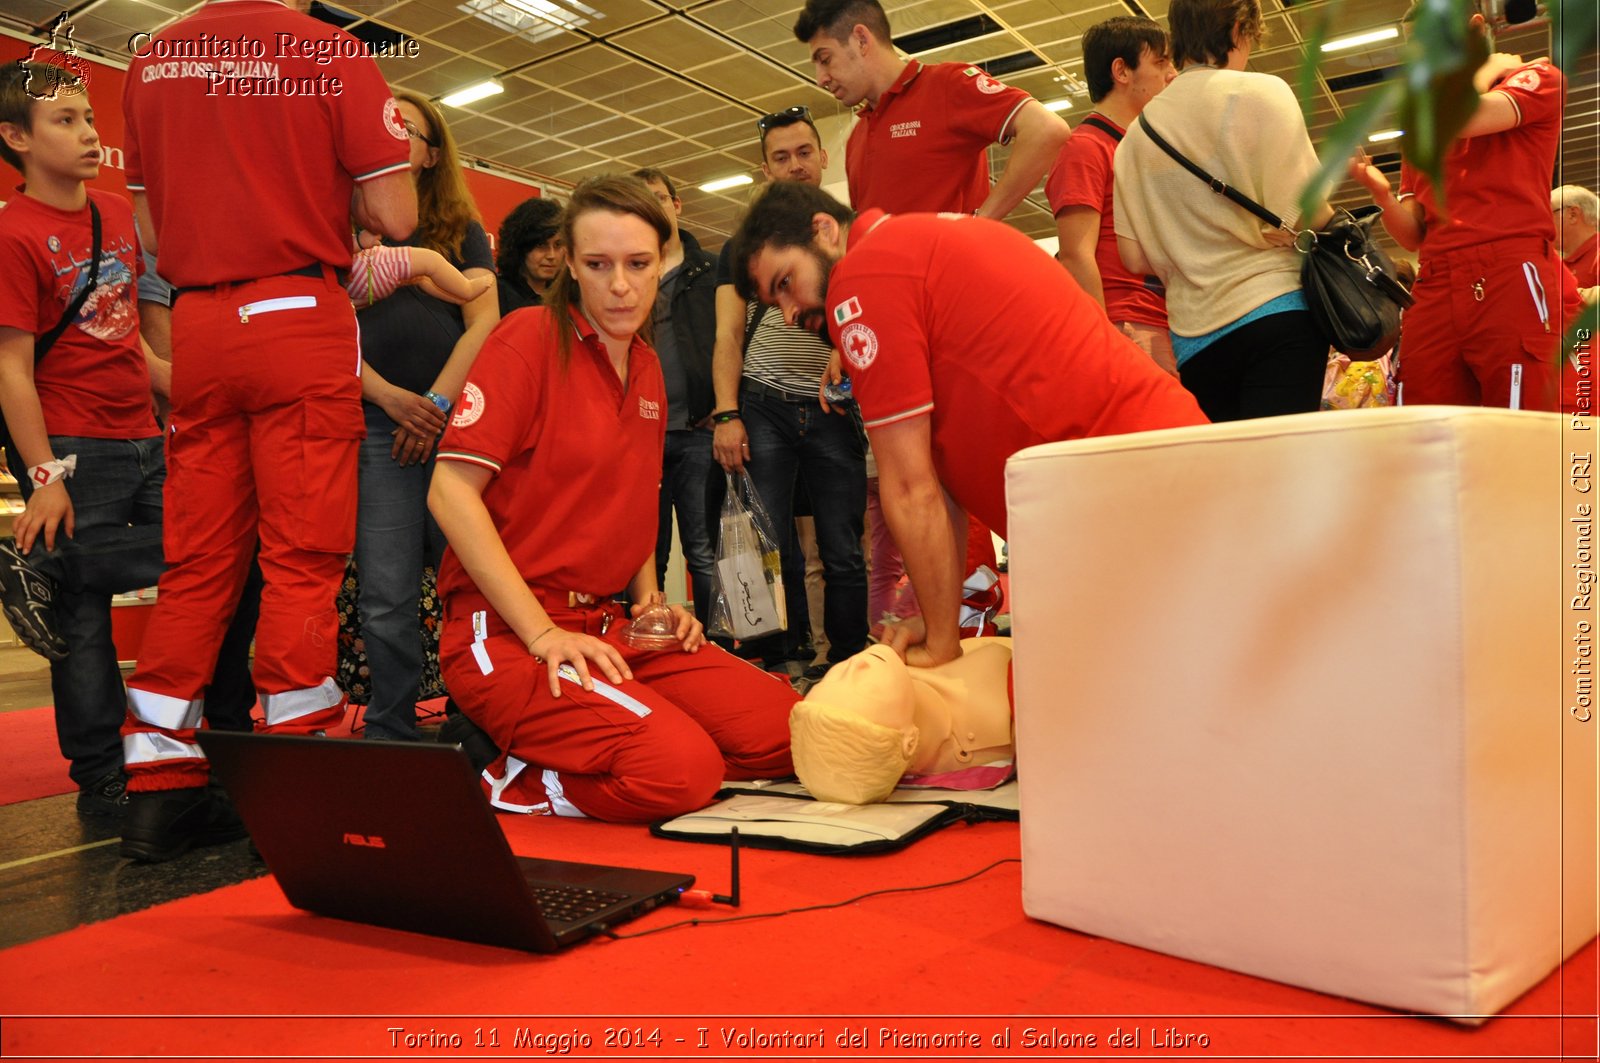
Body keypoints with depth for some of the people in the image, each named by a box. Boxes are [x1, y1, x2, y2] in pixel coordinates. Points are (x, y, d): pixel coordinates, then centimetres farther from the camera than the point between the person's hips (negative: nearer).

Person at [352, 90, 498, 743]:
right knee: (386, 595, -4)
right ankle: (390, 735, 6)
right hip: (377, 425, 1)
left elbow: (483, 324, 4)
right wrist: (390, 397, -9)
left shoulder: (462, 232, 16)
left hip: (456, 419, 0)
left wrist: (437, 403, -7)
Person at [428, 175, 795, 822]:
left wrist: (650, 602, 8)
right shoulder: (530, 339, -7)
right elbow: (451, 492, -15)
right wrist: (543, 633, -19)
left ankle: (539, 760, 1)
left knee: (780, 728, -7)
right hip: (508, 633, -8)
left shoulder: (647, 369, 14)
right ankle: (503, 783, -2)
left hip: (610, 627, 8)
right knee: (682, 768, -27)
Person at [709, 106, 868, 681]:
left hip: (835, 411, 0)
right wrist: (726, 415, -6)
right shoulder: (745, 244, 14)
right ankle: (779, 664, 8)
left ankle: (847, 665, 11)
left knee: (842, 552, 1)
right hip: (763, 408, 0)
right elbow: (728, 337, 7)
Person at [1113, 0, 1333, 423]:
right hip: (1275, 313, -4)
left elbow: (1135, 259, 8)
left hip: (1193, 336, 5)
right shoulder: (1260, 93, -2)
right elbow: (1308, 214, -9)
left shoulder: (1136, 134, 10)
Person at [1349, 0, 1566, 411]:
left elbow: (1460, 118, -9)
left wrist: (1491, 68, 11)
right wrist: (1381, 192, 0)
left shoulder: (1537, 77, 13)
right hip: (1435, 289, 4)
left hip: (1512, 275, -4)